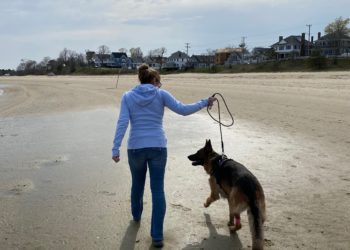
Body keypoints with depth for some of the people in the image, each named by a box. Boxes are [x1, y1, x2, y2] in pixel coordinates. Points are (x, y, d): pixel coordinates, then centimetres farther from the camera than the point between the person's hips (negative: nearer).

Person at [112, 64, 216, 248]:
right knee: (158, 190, 2)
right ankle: (157, 236, 0)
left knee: (137, 184, 25)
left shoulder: (128, 96, 4)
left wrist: (115, 149, -10)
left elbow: (122, 123, -7)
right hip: (158, 147, -1)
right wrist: (205, 102, 8)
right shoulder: (161, 94, 2)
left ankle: (136, 215, 49)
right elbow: (182, 110, -4)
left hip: (136, 148, 1)